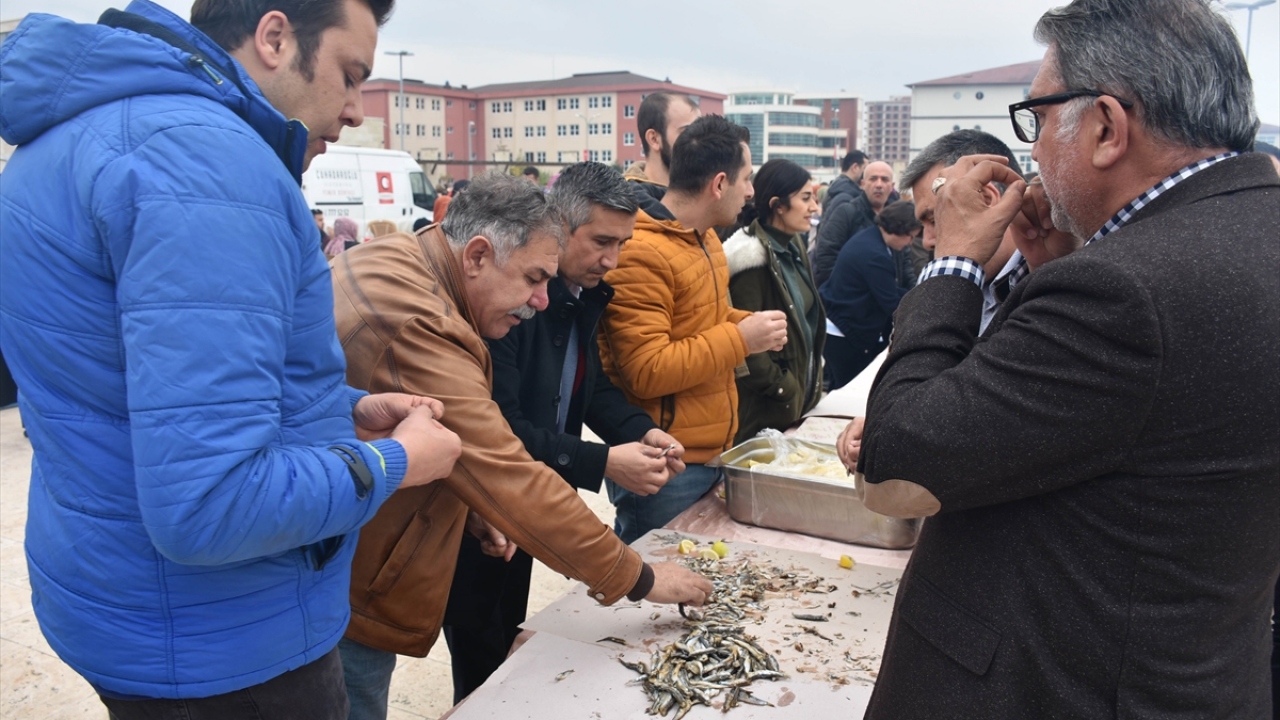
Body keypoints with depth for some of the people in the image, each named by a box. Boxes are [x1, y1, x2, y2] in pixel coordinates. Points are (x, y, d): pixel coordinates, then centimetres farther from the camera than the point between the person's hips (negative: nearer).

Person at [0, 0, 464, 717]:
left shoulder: (94, 130, 8)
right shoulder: (203, 156, -26)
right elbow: (208, 509, -32)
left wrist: (343, 413, 7)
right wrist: (396, 461, -15)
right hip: (221, 650, -9)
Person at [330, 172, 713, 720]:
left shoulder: (393, 260, 2)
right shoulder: (417, 325, -30)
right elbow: (513, 482, -30)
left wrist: (473, 506, 0)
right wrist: (639, 579, -21)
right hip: (346, 597, -10)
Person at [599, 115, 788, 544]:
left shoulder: (707, 240, 12)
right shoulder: (641, 254, -20)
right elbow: (646, 372, -24)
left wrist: (752, 324, 6)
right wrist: (741, 340, -20)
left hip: (714, 452, 9)